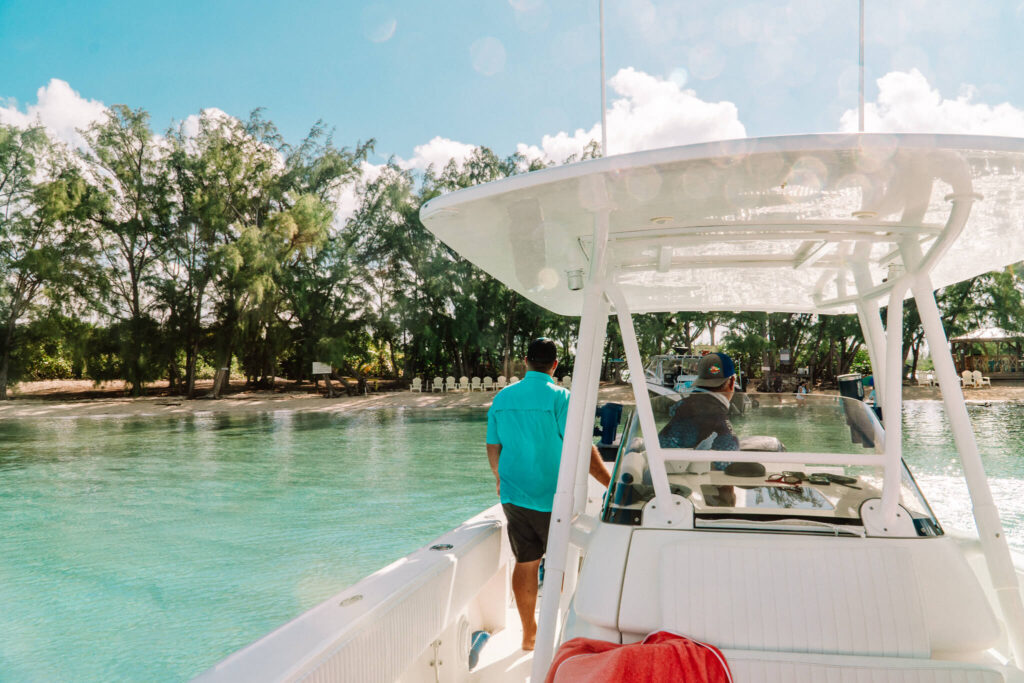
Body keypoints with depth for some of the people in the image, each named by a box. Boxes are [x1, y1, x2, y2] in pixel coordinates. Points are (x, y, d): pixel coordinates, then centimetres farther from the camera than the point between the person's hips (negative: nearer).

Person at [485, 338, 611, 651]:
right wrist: (612, 484, -10)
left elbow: (493, 448, 11)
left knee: (525, 563, 12)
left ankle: (529, 634, 23)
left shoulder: (502, 398, 5)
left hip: (513, 495, 5)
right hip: (551, 497, -5)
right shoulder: (559, 397, -12)